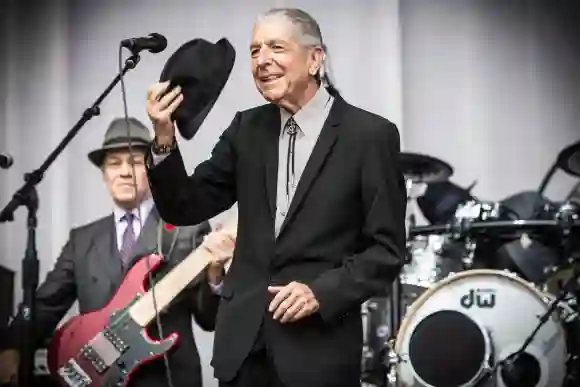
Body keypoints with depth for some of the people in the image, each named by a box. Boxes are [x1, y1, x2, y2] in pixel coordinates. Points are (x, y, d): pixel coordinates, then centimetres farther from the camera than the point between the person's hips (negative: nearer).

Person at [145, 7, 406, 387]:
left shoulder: (370, 134, -6)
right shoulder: (247, 128, 7)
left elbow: (387, 250, -6)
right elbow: (186, 208, 6)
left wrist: (322, 292, -18)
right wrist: (164, 140, -9)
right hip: (244, 340, 4)